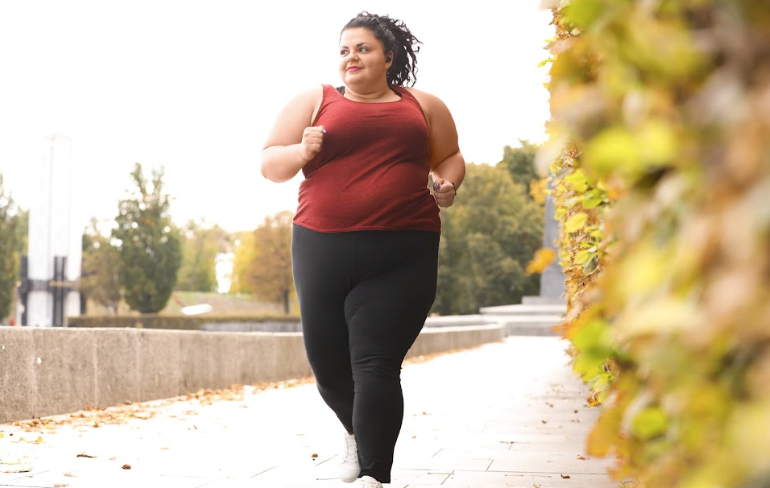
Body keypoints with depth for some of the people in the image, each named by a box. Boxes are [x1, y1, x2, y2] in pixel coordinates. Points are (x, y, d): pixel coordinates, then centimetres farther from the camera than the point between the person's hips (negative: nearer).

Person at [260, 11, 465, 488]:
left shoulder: (423, 106, 14)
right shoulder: (314, 102, 11)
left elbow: (450, 157, 24)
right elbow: (269, 163, 8)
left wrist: (448, 184, 1)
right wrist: (302, 152, -13)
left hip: (401, 257, -1)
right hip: (323, 251, 2)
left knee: (376, 366, -12)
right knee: (329, 364, 10)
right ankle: (357, 432, 41)